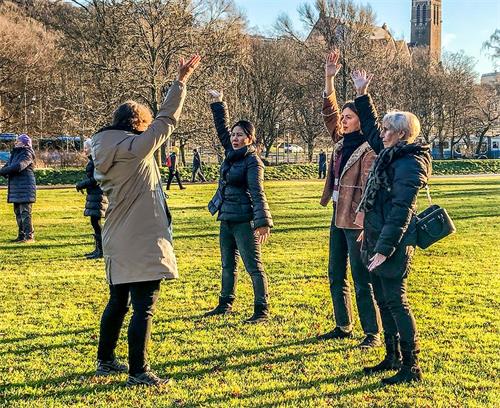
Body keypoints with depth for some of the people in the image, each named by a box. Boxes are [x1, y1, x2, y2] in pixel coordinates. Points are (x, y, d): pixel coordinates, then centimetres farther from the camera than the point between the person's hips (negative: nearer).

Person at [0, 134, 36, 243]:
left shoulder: (27, 154, -10)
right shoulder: (14, 154, 18)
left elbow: (18, 166, -24)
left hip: (25, 188, -9)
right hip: (15, 188, 9)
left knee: (25, 212, -10)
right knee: (18, 212, 12)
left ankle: (29, 236, -9)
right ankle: (21, 236, 18)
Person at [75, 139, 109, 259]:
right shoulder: (92, 160, 17)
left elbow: (96, 179, -20)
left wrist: (82, 184, -12)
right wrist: (82, 184, 9)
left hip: (98, 195, -10)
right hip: (94, 194, 10)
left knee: (95, 221, -10)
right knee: (95, 222, 12)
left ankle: (101, 251, -6)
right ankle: (98, 249, 19)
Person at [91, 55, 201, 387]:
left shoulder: (106, 151, 9)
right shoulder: (136, 147, -14)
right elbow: (166, 120, -12)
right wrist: (181, 81, -5)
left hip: (117, 242, 9)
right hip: (142, 243, -9)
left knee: (118, 302, 20)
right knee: (144, 307, -3)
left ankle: (106, 360, 31)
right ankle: (138, 371, 1)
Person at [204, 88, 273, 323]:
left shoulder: (252, 161, -12)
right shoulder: (231, 153, 10)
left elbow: (257, 192, -19)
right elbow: (221, 128, 22)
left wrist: (263, 222, -24)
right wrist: (218, 103, 23)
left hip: (244, 220, -9)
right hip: (226, 218, 9)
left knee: (253, 266, -6)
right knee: (228, 265, 18)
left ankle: (262, 310, -2)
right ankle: (225, 304, 31)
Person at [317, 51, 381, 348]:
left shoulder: (369, 150, -13)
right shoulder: (342, 142, 10)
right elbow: (330, 113, 10)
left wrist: (365, 225, -21)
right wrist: (330, 80, 1)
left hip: (356, 221, -9)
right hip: (338, 218, 9)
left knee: (362, 281, -2)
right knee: (336, 276, 15)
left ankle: (373, 333, 8)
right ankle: (344, 327, 27)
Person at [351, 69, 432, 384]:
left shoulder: (409, 163, -16)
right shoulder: (390, 153, 12)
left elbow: (401, 211, -22)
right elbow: (371, 128, 30)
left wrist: (385, 249, -24)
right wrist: (362, 95, 29)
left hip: (394, 243, -10)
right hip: (377, 239, 10)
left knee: (396, 302, -6)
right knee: (384, 301, 15)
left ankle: (412, 367, 2)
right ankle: (393, 358, 26)